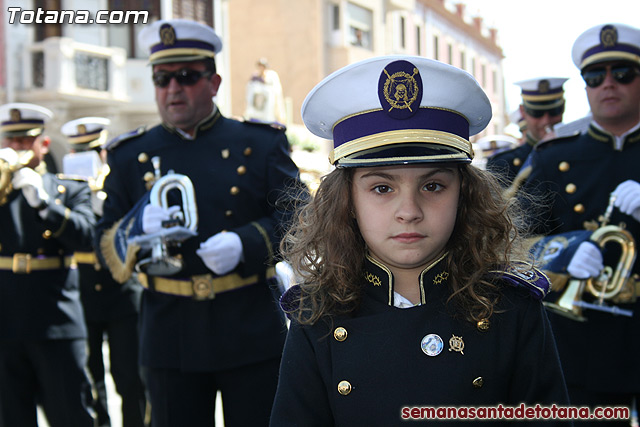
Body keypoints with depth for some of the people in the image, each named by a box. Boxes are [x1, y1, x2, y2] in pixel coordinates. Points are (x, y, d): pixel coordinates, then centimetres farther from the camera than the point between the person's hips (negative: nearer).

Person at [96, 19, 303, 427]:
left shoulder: (260, 144, 3)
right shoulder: (131, 155, 8)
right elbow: (107, 246, 8)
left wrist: (246, 244, -18)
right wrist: (137, 228, -16)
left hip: (252, 332, -1)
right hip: (169, 340, 2)